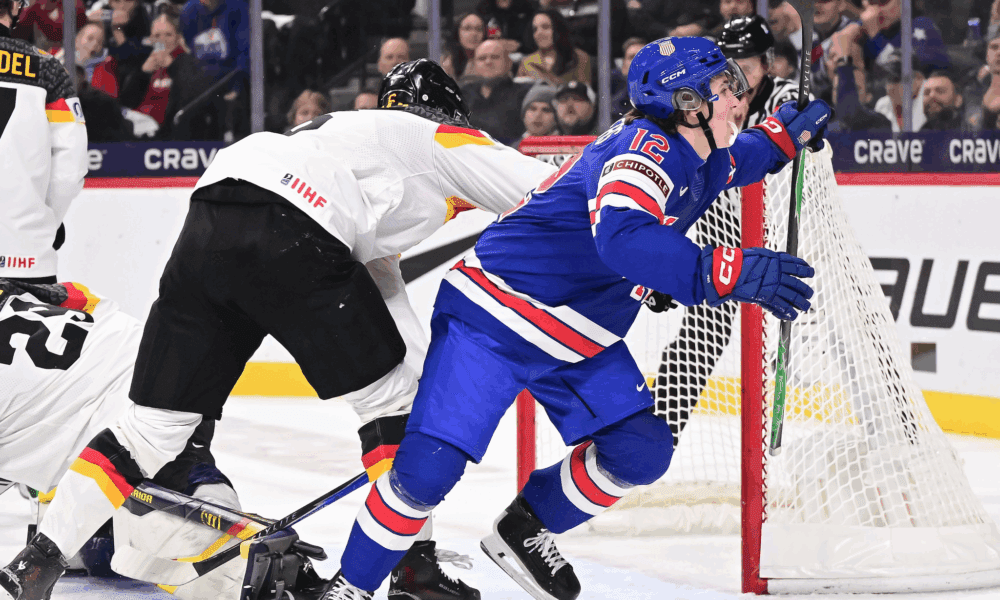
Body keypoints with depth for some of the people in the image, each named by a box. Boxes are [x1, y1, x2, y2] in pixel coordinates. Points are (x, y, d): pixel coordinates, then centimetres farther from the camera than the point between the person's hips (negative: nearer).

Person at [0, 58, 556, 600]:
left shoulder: (357, 135, 42)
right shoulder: (443, 141, 22)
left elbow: (380, 279, 42)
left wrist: (429, 363, 40)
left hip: (205, 228, 7)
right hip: (284, 230, -7)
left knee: (154, 426, 12)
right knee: (392, 392, 9)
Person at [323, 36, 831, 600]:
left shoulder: (699, 160, 4)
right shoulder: (647, 146, -25)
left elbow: (729, 164, 32)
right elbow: (622, 236, -45)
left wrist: (783, 135, 14)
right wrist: (729, 273, -49)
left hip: (578, 341, 9)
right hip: (494, 320, -9)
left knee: (641, 450, -2)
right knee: (429, 468, -16)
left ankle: (524, 530, 20)